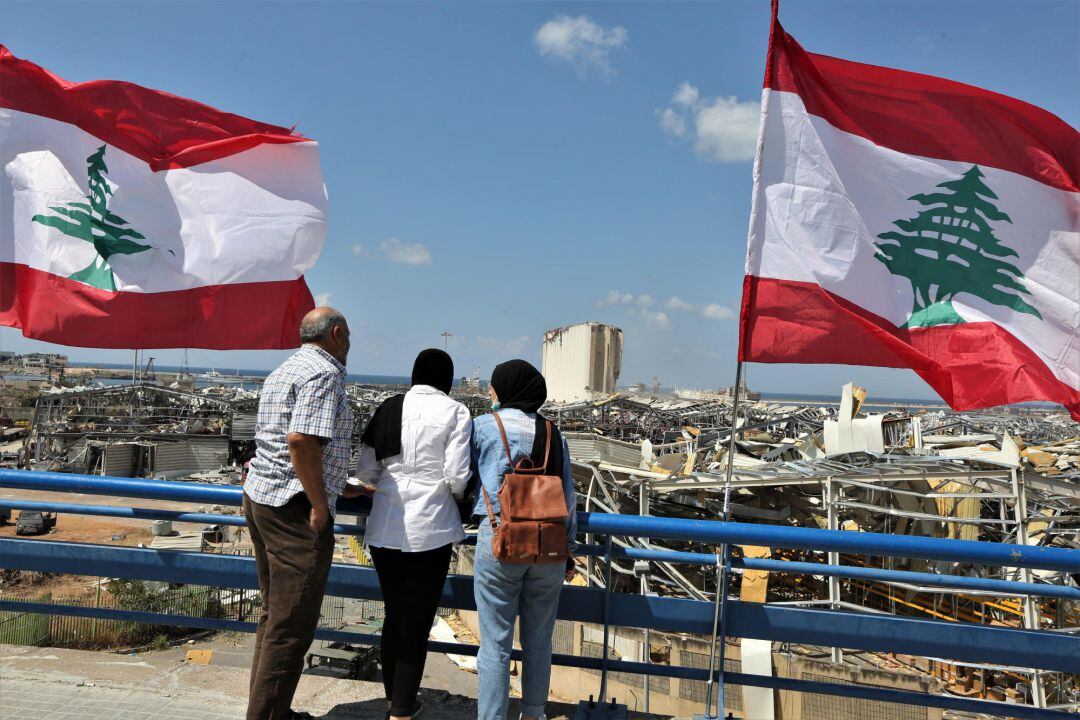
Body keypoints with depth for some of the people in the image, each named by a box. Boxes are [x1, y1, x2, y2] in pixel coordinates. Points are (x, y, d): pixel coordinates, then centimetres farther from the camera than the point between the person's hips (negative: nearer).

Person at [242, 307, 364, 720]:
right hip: (294, 510, -10)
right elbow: (302, 440, -26)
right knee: (292, 625, -2)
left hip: (259, 498, 11)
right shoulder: (324, 373, -13)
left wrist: (341, 488, 24)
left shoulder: (283, 371, 19)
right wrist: (320, 505, -18)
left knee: (274, 614, 19)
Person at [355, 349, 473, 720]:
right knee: (417, 621, 9)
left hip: (384, 528, 4)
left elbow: (365, 470, 5)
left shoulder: (388, 408, 4)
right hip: (429, 529, -4)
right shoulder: (455, 412, -6)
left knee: (393, 614, 20)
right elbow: (457, 478, -10)